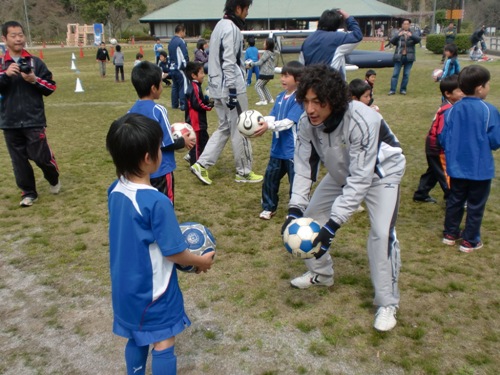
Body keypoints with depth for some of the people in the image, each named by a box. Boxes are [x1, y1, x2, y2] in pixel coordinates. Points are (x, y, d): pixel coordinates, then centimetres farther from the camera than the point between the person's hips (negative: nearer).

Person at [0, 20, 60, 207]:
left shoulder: (35, 62, 2)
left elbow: (51, 87, 2)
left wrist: (34, 80, -14)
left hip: (34, 120, -2)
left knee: (41, 156, -2)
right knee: (19, 160, 7)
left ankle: (54, 179, 28)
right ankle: (28, 192, 21)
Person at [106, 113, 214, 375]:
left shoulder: (115, 191, -5)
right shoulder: (156, 202, -29)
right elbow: (173, 253, -20)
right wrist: (202, 261, -2)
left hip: (125, 286, 7)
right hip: (152, 290, -7)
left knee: (136, 339, 24)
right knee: (163, 345, 10)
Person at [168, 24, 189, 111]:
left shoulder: (171, 42, 14)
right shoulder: (180, 41, -12)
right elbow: (185, 56, -14)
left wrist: (172, 65, 20)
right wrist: (187, 67, -7)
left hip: (172, 68, 9)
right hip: (180, 68, -9)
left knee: (175, 86, 14)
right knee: (183, 86, -5)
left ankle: (175, 104, 18)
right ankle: (183, 105, -7)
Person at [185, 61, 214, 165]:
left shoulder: (195, 86, 13)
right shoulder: (194, 87, -20)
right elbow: (197, 105, -24)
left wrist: (207, 100, 0)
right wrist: (209, 106, -11)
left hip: (199, 120, 11)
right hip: (196, 121, -11)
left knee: (203, 139, 20)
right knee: (197, 142, -2)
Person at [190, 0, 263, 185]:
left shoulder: (220, 26, 16)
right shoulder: (231, 28, -15)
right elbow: (228, 63, -21)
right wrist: (232, 90, -21)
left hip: (218, 88, 10)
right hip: (231, 88, -10)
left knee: (225, 128, 16)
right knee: (240, 130, 2)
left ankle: (201, 165, 10)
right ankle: (244, 172, 13)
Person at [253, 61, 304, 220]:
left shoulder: (299, 99, -14)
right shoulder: (280, 97, 9)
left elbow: (289, 121, -23)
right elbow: (272, 116, 2)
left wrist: (269, 126, -32)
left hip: (293, 149, -7)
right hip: (277, 148, 8)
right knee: (270, 178, 16)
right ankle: (269, 207, 33)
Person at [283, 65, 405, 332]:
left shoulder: (362, 121, -40)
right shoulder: (307, 122, -23)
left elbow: (360, 179, -38)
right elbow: (303, 167, -15)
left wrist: (334, 224, -42)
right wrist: (295, 209, -26)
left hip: (380, 172, -6)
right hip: (342, 172, 6)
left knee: (382, 233, -20)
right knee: (309, 217, 5)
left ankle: (387, 304, 0)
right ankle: (321, 274, 30)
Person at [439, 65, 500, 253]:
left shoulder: (452, 110, -4)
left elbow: (443, 139, 0)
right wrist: (482, 144, 8)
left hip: (456, 167, 4)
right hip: (480, 169, -4)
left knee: (454, 201, 19)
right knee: (476, 205, 10)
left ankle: (450, 234, 31)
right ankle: (470, 241, 20)